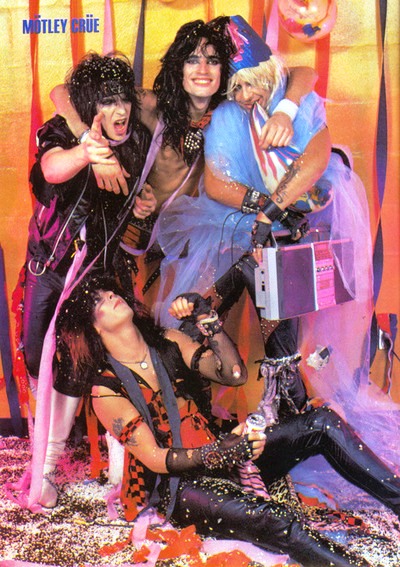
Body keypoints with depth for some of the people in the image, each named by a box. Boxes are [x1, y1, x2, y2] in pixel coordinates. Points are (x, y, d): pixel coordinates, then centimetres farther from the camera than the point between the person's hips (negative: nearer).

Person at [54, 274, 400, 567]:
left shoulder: (169, 342, 7)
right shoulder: (105, 388, -9)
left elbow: (235, 375, -1)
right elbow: (154, 459, -14)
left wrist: (206, 318, -9)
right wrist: (218, 453, -28)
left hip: (225, 453, 6)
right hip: (179, 486, -6)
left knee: (323, 422, -12)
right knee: (272, 520, -34)